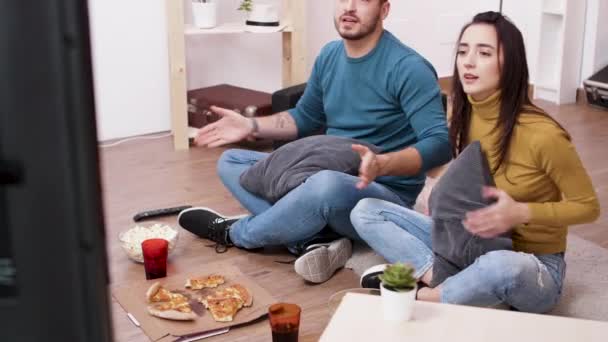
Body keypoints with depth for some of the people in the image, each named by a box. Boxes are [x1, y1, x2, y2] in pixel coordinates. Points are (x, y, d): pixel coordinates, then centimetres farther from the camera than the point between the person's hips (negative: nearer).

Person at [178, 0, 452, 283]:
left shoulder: (408, 68, -17)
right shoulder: (330, 55, 6)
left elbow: (441, 144, -25)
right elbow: (305, 117, 20)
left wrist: (384, 164, -43)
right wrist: (252, 126, 6)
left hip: (387, 196, -8)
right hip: (327, 178, 8)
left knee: (328, 185, -41)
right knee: (231, 162, 4)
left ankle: (235, 233, -9)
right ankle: (313, 242, -19)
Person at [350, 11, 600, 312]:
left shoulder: (541, 134, -22)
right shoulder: (460, 116, -4)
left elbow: (588, 206, -9)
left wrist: (520, 213, -24)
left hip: (534, 265, -5)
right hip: (468, 245, 6)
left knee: (499, 266, -43)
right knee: (366, 211, -8)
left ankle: (420, 299, -17)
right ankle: (438, 276, -25)